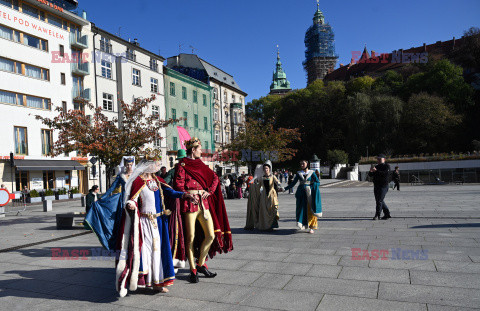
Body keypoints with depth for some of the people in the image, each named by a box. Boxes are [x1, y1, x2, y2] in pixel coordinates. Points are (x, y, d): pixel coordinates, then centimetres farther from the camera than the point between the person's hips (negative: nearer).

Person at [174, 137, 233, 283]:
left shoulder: (200, 164, 17)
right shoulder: (182, 165, -1)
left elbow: (215, 177, 19)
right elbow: (178, 186, -8)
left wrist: (209, 191, 5)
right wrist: (189, 194, -19)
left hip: (204, 203, 6)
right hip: (190, 204, -6)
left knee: (211, 235, 2)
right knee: (191, 238, 1)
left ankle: (200, 264, 20)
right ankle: (193, 270, 14)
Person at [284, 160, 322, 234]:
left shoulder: (312, 173, 3)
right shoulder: (298, 173, 9)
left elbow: (318, 182, 1)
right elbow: (293, 183, 11)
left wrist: (312, 185, -19)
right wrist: (284, 189, 4)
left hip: (310, 193, -2)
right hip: (301, 193, 2)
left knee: (310, 210, -3)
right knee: (302, 209, -6)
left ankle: (312, 228, 5)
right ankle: (302, 225, -1)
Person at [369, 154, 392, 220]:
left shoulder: (386, 166, -3)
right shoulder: (376, 166, 17)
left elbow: (387, 173, -21)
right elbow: (370, 175, 12)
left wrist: (376, 171, -27)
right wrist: (371, 171, -11)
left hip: (383, 186, -8)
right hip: (376, 186, 8)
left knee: (379, 200, -10)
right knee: (378, 200, 11)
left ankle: (377, 215, -5)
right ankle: (387, 214, 21)